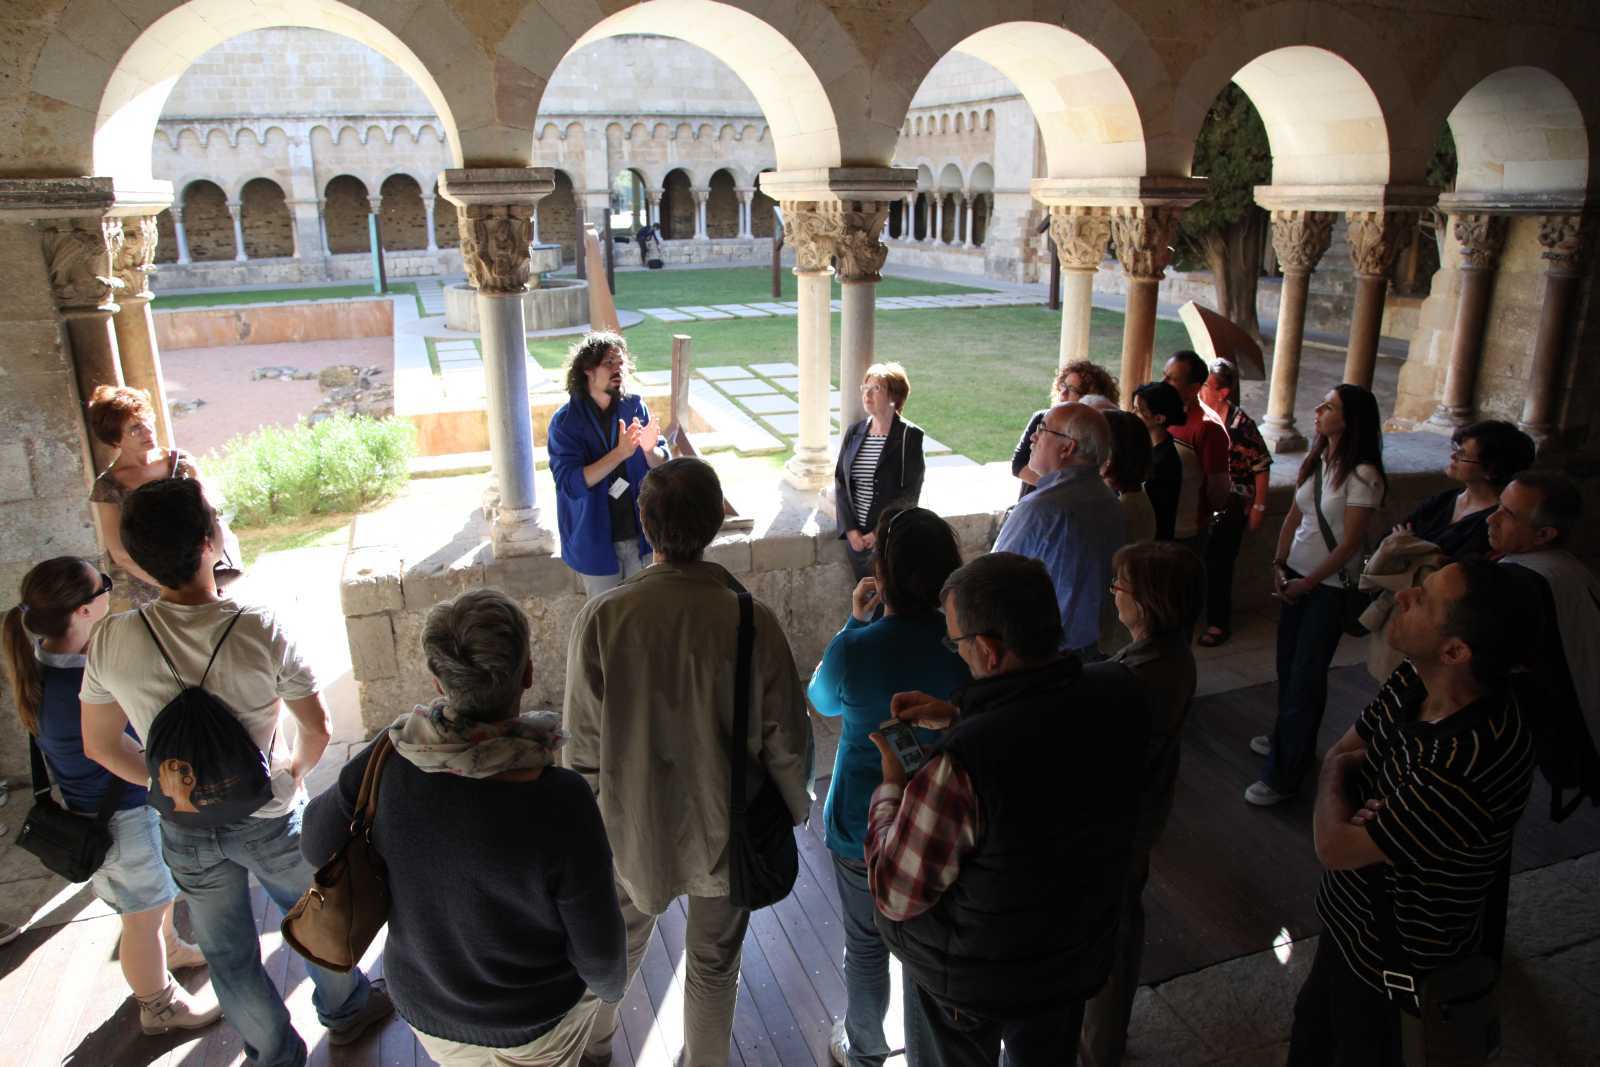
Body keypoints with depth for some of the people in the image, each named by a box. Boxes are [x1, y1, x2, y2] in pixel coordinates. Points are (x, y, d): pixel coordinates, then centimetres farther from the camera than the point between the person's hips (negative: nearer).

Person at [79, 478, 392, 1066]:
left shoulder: (110, 642, -17)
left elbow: (100, 746, -3)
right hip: (270, 819, -2)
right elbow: (317, 729, -15)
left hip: (185, 831, 2)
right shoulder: (260, 630, -26)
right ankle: (347, 1008, 48)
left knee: (228, 955, 22)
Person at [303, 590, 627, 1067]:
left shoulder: (389, 762, -26)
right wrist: (610, 984, 0)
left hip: (426, 1008, 3)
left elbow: (319, 845, -5)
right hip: (535, 1020, -3)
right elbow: (598, 948, -22)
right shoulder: (559, 801, -35)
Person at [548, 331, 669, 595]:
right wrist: (620, 454, -32)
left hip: (639, 534, 3)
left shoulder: (636, 407, -3)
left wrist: (650, 450, -24)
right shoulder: (565, 421, -13)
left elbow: (662, 467, 0)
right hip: (596, 541, -3)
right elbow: (570, 483, -22)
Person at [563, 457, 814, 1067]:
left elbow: (583, 744, -14)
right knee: (714, 966, 22)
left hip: (632, 830, 2)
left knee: (616, 949, 29)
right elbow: (786, 741, -14)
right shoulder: (754, 622, -22)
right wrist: (796, 806, 6)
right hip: (724, 833, -1)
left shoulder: (602, 617, -22)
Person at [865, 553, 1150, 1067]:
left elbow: (896, 895, -24)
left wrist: (890, 789, -11)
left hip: (968, 981, -5)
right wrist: (958, 718, -3)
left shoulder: (962, 764, -40)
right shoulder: (1120, 693, -21)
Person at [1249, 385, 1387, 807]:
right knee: (1287, 662, 16)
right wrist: (1279, 563, 1)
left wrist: (1307, 583, -11)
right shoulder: (1316, 460, 5)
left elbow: (1349, 543, -17)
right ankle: (1287, 740, 36)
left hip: (1329, 586, -7)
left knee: (1305, 676, -1)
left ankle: (1283, 775, 7)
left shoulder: (1363, 475, -18)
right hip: (1296, 574, 7)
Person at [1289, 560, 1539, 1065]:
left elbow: (1335, 847, -29)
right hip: (1353, 917, 7)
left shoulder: (1475, 761, -39)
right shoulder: (1414, 680, -14)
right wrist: (1356, 803, -20)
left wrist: (1340, 774, -11)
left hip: (1396, 962, -6)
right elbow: (1339, 754, 1)